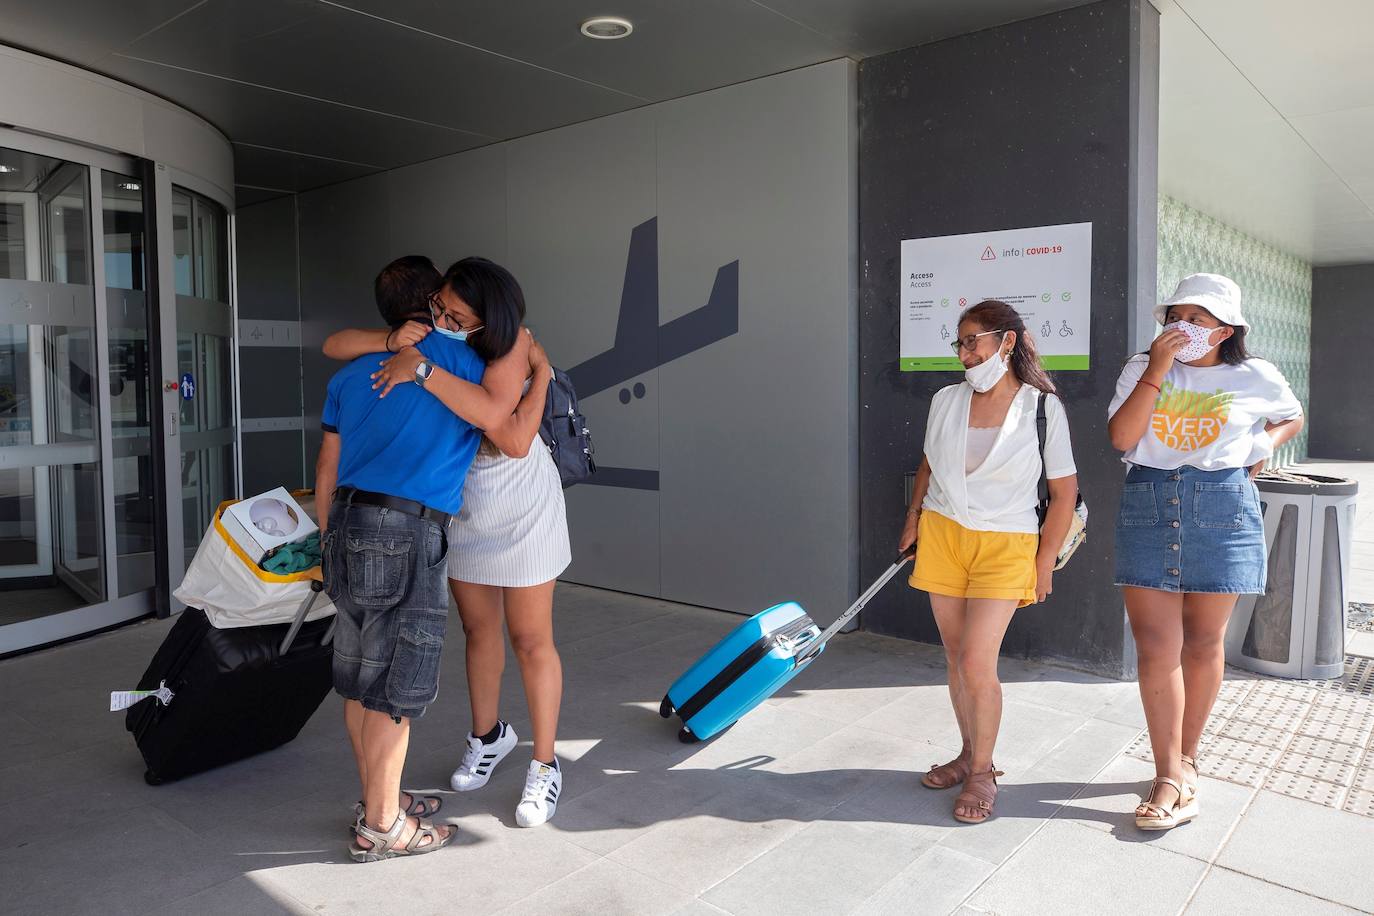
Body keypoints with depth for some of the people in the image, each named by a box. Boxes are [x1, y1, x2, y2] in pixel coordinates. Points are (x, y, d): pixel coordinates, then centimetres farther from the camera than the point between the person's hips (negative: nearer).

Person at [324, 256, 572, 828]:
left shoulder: (510, 358, -27)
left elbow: (516, 440, -45)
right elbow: (334, 345, -9)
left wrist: (425, 372, -45)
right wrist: (391, 341, -31)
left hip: (520, 511, -5)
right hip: (460, 508, 5)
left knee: (530, 640, 2)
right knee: (478, 629, 17)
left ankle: (544, 766, 17)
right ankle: (488, 735, 39)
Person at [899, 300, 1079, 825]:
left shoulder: (1044, 408, -10)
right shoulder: (946, 401, 1)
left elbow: (1064, 492, -3)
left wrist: (1045, 562, -2)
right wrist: (914, 517, 10)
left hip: (1005, 545, -4)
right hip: (942, 535, 4)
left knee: (978, 665, -9)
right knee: (956, 658, 11)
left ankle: (982, 772, 12)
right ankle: (970, 754, 29)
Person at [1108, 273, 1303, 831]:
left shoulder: (1254, 376, 4)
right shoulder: (1143, 368, 2)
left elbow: (1292, 418, 24)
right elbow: (1121, 438, -10)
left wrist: (1263, 446, 4)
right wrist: (1157, 371, -14)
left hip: (1222, 510, 1)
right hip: (1148, 508, 0)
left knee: (1203, 643, 10)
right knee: (1155, 647, -5)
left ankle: (1185, 758, 27)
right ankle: (1172, 778, 2)